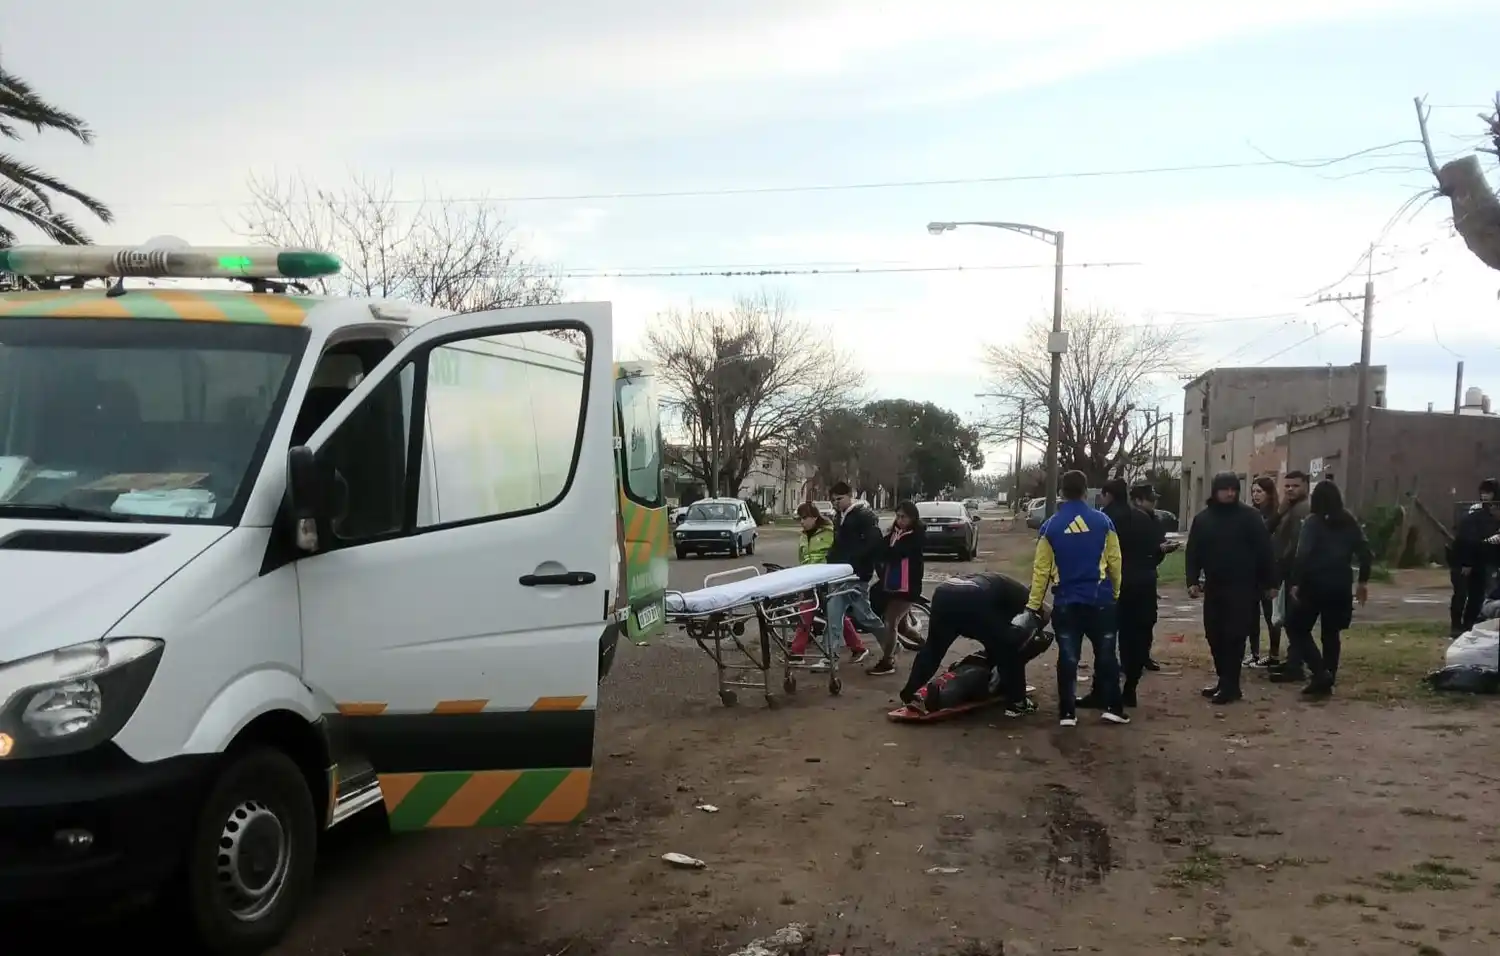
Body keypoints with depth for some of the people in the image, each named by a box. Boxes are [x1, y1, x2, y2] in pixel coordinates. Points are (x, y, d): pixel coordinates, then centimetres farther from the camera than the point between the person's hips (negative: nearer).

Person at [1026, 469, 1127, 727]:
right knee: (1106, 654, 11)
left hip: (1066, 602, 0)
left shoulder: (1051, 526, -4)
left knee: (1068, 658, 5)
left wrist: (1034, 604, 1)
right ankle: (1112, 707, 10)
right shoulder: (1103, 521, -2)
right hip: (1100, 599, 0)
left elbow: (1041, 569, -4)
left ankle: (1067, 712, 4)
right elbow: (1114, 561, 1)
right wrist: (1115, 592, 16)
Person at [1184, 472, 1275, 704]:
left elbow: (1264, 550, -5)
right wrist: (1193, 581, -5)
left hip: (1242, 588, -4)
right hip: (1214, 587, 4)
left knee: (1234, 637, -6)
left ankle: (1230, 685, -2)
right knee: (1215, 637, 8)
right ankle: (1224, 681, 21)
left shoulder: (1249, 516, -5)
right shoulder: (1202, 519, 5)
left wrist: (1269, 582, -7)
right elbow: (1193, 553, 6)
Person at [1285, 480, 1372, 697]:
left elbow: (1303, 554, -18)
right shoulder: (1350, 522, 7)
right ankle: (1326, 680, 14)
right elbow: (1364, 551, 5)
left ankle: (1320, 672, -6)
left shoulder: (1313, 522, -8)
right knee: (1331, 633, 15)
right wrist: (1363, 581, 11)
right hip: (1340, 585, 5)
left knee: (1296, 627, 7)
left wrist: (1295, 582, -15)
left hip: (1315, 584, -5)